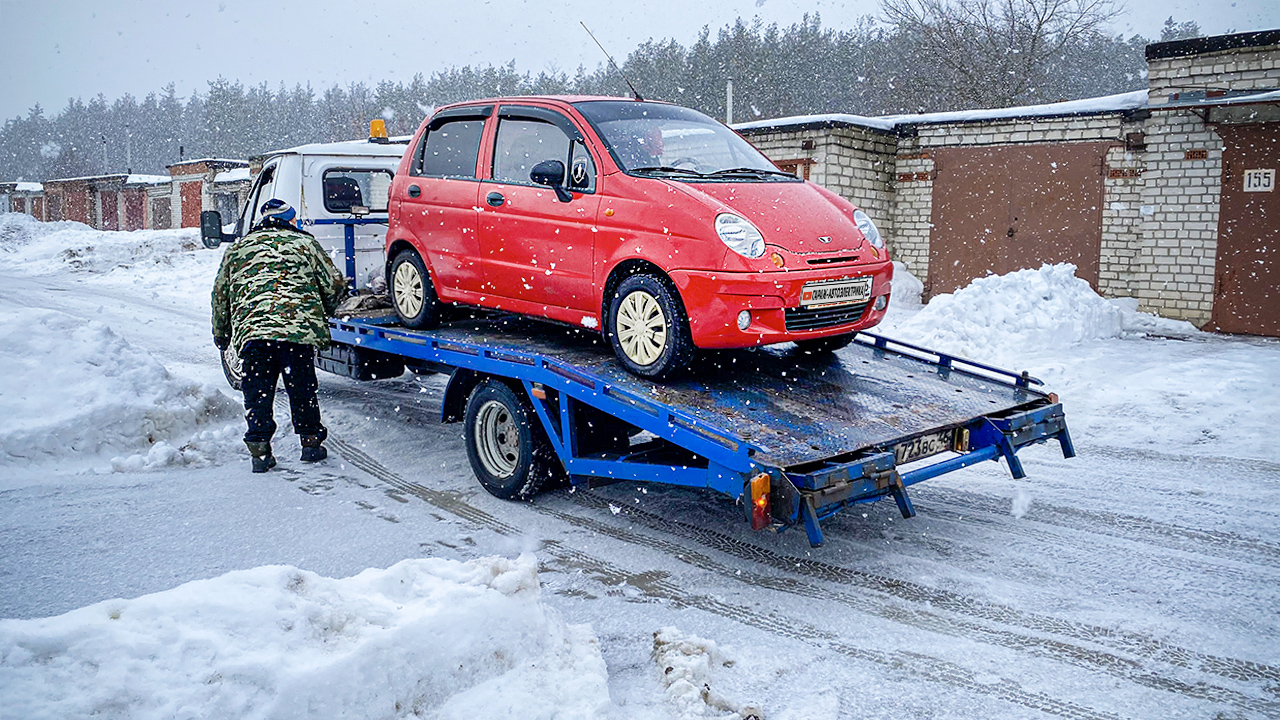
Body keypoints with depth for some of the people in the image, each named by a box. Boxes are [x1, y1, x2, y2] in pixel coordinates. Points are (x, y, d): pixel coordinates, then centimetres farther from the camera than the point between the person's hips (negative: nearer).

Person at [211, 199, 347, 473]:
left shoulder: (237, 249, 22)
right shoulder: (305, 243, 15)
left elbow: (220, 294, 25)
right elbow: (334, 285, 14)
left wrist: (221, 335, 36)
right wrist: (321, 314, 33)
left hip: (251, 329, 1)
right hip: (299, 329, -1)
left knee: (257, 393, 9)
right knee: (302, 389, 11)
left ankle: (260, 450, 7)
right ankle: (311, 442, 20)